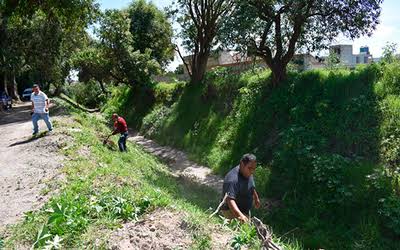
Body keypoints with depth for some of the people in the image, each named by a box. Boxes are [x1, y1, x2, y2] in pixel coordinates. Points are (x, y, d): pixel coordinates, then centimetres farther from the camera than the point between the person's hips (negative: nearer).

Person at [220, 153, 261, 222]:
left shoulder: (248, 174, -2)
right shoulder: (233, 179, -33)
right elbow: (230, 199, -43)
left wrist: (256, 198, 30)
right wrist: (240, 215, -55)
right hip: (232, 211, -9)